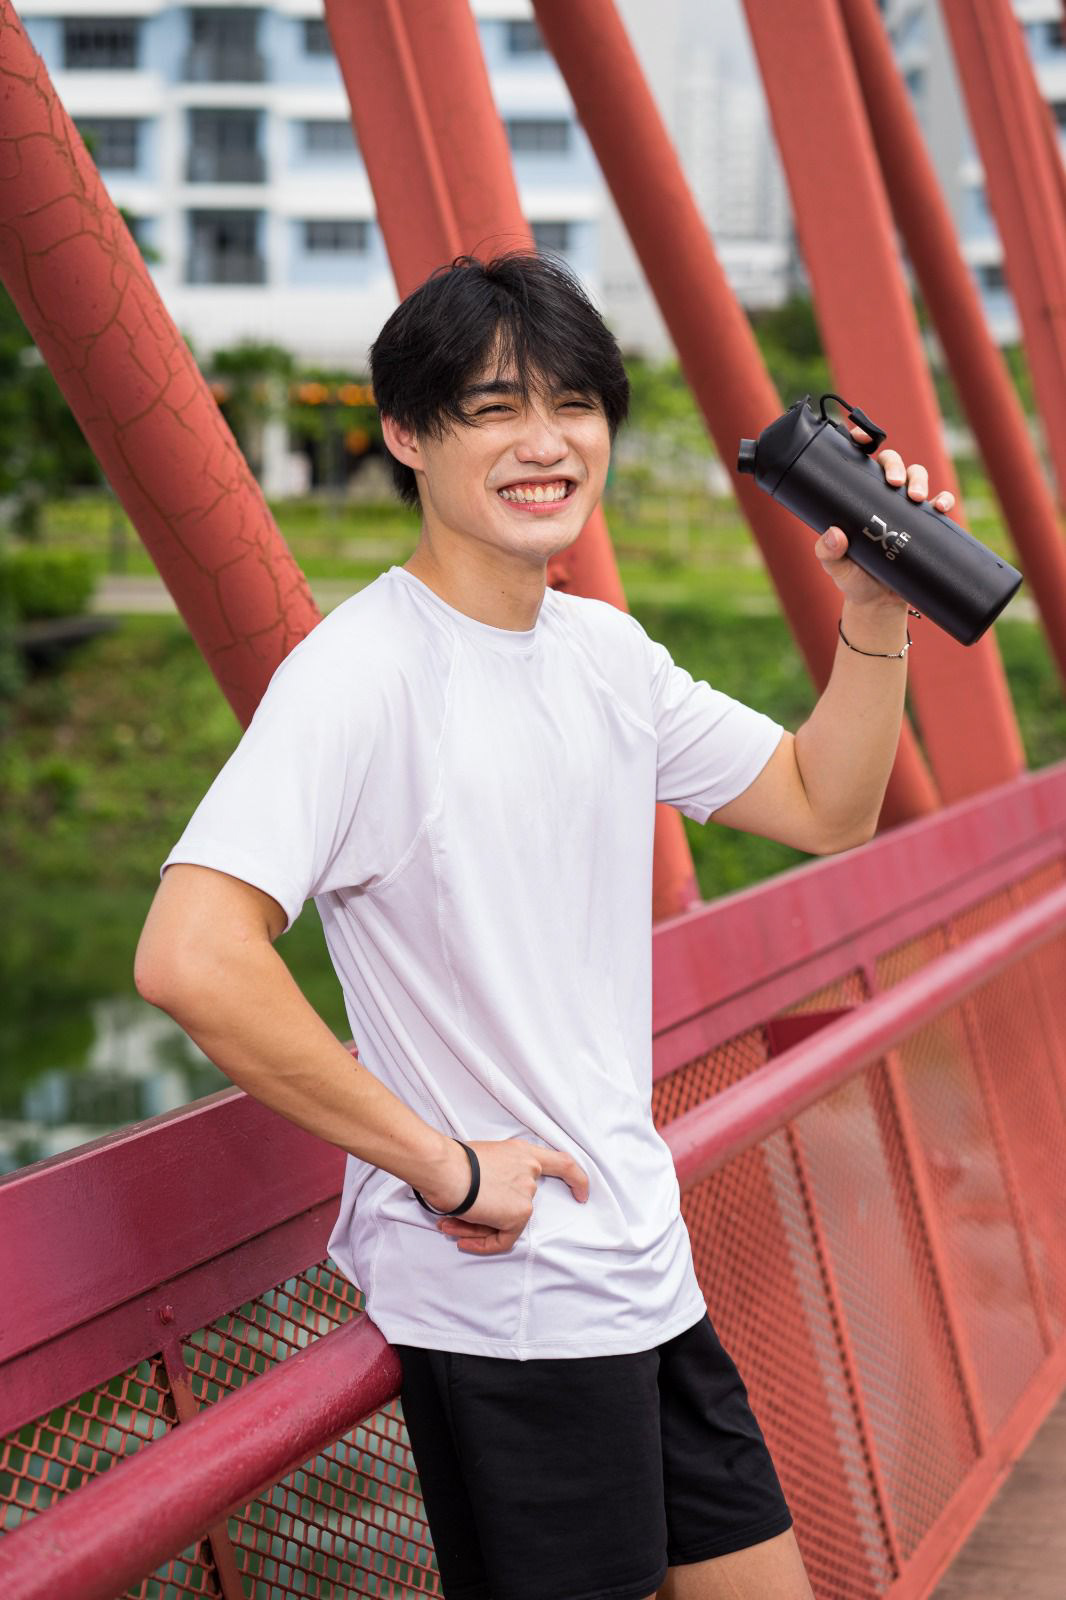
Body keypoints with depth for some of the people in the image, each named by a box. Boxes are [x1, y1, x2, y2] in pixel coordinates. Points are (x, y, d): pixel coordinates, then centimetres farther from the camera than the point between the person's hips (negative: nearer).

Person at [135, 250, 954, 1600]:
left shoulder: (605, 652, 7)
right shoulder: (360, 674, -18)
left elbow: (826, 807, 16)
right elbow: (188, 959, -29)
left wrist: (873, 612, 0)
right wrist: (444, 1167, -22)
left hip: (646, 1269, 8)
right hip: (499, 1296, -8)